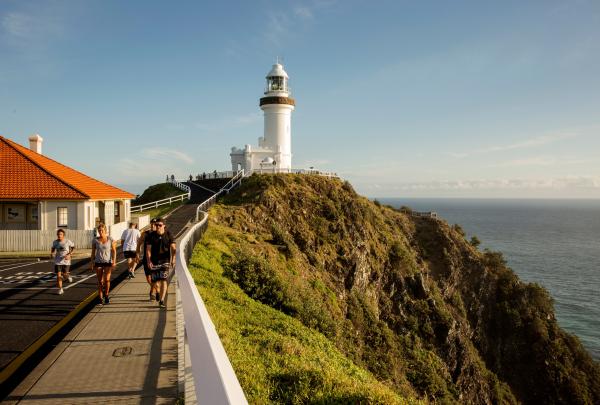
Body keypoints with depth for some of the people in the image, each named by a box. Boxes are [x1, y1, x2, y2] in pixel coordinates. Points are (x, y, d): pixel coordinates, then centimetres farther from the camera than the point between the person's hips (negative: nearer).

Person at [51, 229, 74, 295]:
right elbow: (53, 248, 18)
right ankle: (60, 290, 11)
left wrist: (69, 254, -11)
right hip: (58, 261, 2)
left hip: (66, 261, -2)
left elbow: (73, 247, 1)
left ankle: (68, 275, 39)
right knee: (58, 275, -2)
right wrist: (51, 253, -2)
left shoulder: (67, 241, -9)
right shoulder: (55, 242, -1)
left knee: (65, 275, 1)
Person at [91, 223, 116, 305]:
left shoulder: (110, 239, -2)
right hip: (98, 262, 1)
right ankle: (101, 299, 11)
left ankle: (106, 295, 10)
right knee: (100, 281, 2)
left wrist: (114, 261, -7)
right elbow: (93, 252, 7)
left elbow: (114, 251, 1)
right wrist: (92, 263, 4)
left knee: (107, 279, -13)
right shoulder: (95, 240, 2)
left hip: (108, 262, -1)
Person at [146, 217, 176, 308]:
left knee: (163, 280, -11)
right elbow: (148, 249, -1)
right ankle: (158, 292, 40)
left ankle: (162, 300, -8)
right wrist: (149, 261, -13)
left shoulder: (168, 235, 0)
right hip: (154, 262, 1)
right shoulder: (152, 236, 0)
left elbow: (173, 248, 1)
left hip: (165, 261, -1)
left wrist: (173, 259, -10)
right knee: (155, 281, 8)